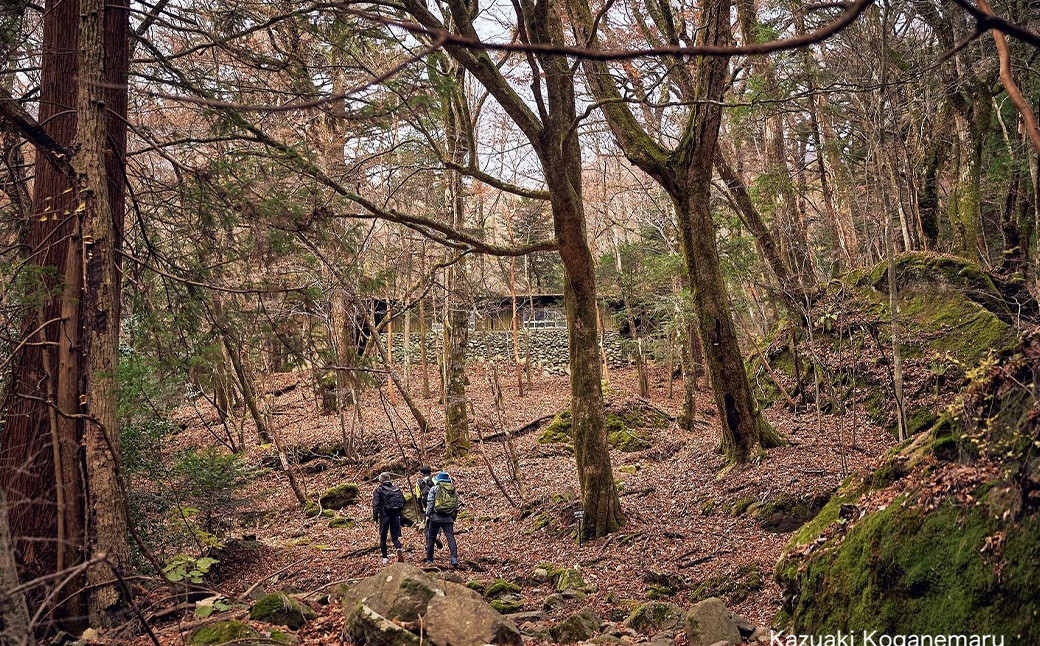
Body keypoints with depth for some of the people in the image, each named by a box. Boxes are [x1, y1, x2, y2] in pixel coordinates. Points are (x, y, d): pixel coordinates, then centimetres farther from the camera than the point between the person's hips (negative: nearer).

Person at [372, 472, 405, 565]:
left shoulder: (379, 490, -2)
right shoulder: (396, 489, 12)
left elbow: (376, 504, -10)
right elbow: (403, 501, 11)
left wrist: (375, 516, -9)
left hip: (385, 515, -3)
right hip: (396, 516, 3)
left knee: (383, 537, 10)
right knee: (395, 536, 9)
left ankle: (384, 558, 9)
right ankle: (399, 548, -22)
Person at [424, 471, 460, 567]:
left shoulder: (434, 489, 1)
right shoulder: (454, 491, 12)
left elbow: (430, 504, -4)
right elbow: (456, 507, 13)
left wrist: (427, 516, 3)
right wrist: (453, 518, 22)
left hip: (435, 517, -2)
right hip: (448, 519, 2)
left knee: (431, 539, 11)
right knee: (451, 538, -2)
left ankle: (429, 560, 18)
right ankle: (454, 559, -18)